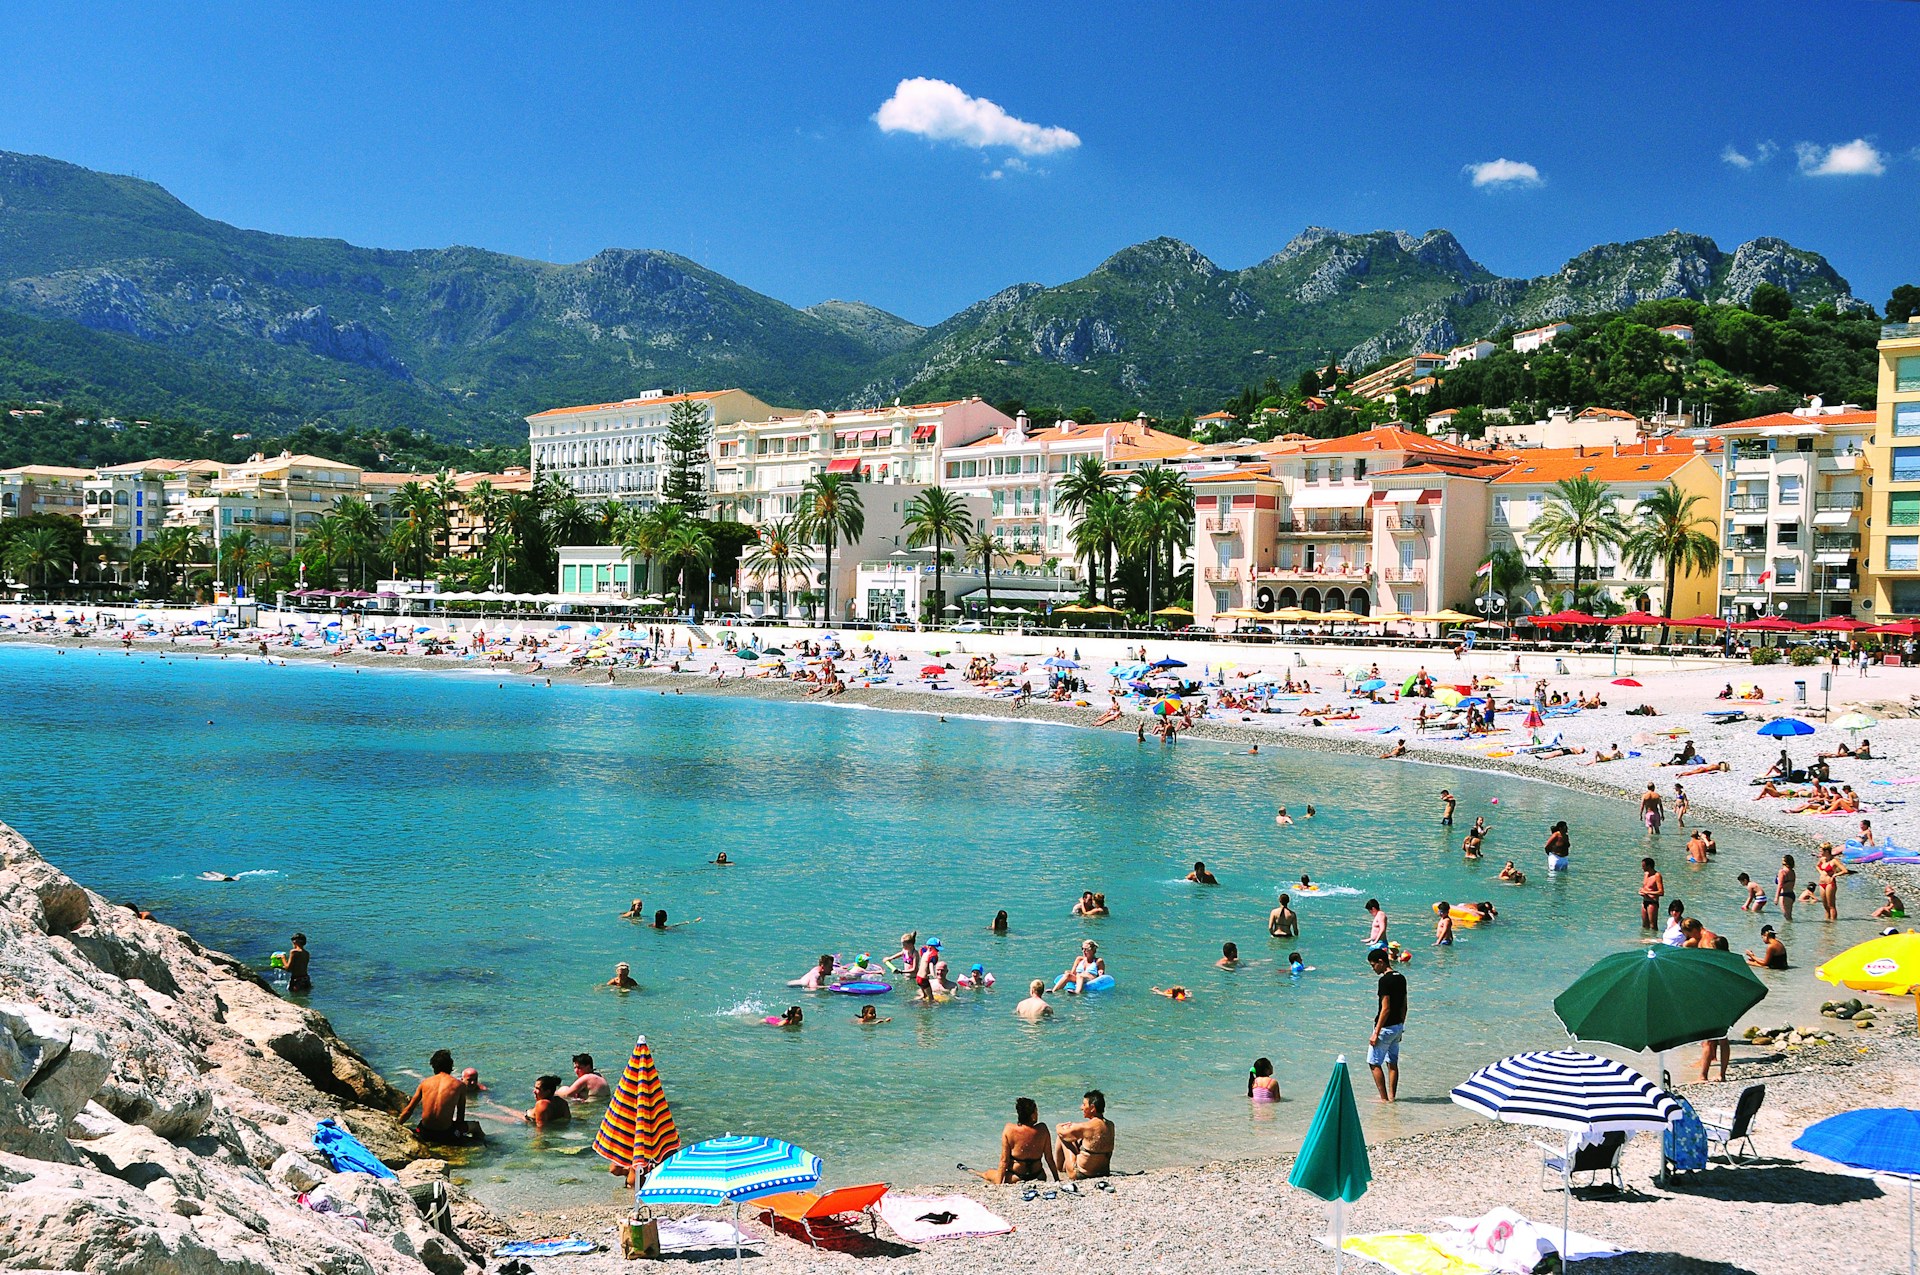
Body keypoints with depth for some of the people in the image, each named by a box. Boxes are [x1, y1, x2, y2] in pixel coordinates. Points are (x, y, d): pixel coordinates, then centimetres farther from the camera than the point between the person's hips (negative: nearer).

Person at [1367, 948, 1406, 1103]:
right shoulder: (1401, 978, 7)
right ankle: (1392, 1097, 17)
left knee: (1374, 1063, 1)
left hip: (1386, 1027, -9)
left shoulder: (1385, 980, -20)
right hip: (1398, 1026, 9)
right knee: (1393, 1063, 14)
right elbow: (1404, 1006, 13)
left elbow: (1386, 1009, -21)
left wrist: (1376, 1033, -18)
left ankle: (1384, 1099, 1)